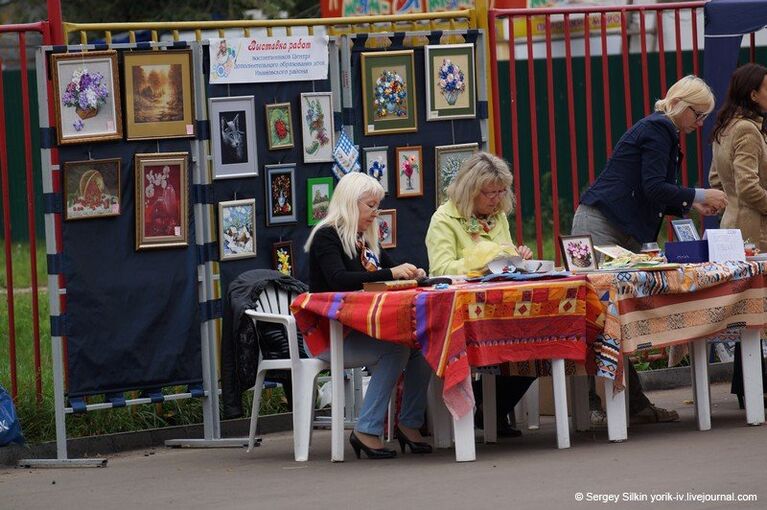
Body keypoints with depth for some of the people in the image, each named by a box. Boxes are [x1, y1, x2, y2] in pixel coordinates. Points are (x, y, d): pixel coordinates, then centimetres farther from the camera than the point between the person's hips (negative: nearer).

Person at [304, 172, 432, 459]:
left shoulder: (367, 239, 18)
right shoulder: (327, 236, -7)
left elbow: (389, 270, 26)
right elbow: (338, 279, -24)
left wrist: (410, 273, 1)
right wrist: (390, 274, -30)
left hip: (360, 330, 7)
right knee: (395, 349, -30)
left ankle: (410, 423, -11)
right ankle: (366, 431, -27)